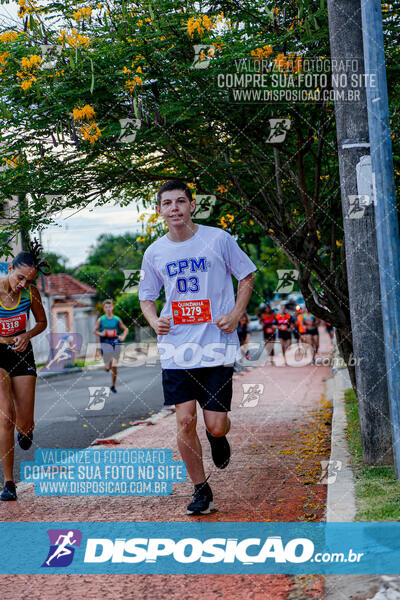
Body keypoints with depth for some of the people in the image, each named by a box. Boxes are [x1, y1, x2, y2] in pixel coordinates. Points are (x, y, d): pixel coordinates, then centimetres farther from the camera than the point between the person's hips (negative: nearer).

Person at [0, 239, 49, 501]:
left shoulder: (31, 293, -7)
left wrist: (27, 336, -10)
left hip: (21, 354, 3)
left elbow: (42, 322, 10)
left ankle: (25, 429, 43)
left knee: (25, 425, 0)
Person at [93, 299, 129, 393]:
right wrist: (101, 334, -11)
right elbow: (95, 331, 9)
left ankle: (113, 385, 12)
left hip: (116, 344, 1)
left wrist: (123, 336, -8)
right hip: (105, 344, 0)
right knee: (107, 368, -4)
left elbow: (126, 329, 11)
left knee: (114, 367, -6)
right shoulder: (100, 320, 1)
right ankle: (107, 365, 36)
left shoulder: (117, 319, 3)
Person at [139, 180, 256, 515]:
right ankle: (201, 491, 14)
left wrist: (236, 314, -5)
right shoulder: (155, 253, 6)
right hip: (177, 349, 2)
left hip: (217, 345, -2)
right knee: (185, 422, -3)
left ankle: (218, 437, 34)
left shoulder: (218, 239, -2)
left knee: (215, 425, -5)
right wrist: (155, 321, -4)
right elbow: (147, 296, 18)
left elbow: (247, 276, 9)